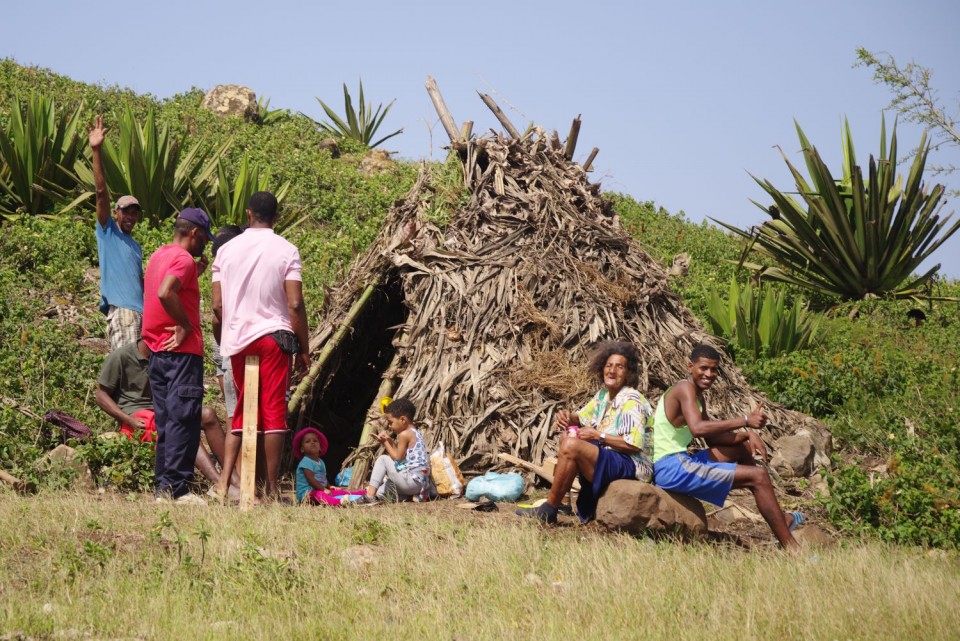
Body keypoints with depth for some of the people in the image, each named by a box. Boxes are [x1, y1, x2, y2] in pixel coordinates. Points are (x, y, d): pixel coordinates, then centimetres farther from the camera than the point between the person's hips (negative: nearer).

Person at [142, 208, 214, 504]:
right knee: (184, 421, -9)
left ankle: (163, 486, 11)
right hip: (182, 351, -9)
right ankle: (175, 487, -12)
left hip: (157, 351, 9)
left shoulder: (158, 256, 17)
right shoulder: (184, 259, -11)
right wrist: (185, 324, -18)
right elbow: (165, 293, -27)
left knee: (166, 423, 11)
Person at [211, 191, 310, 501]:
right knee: (274, 413, -1)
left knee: (242, 412, 12)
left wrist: (223, 340, 18)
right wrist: (304, 348, -2)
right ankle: (271, 488, -2)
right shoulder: (286, 251, -3)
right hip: (273, 336, -3)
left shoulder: (227, 249, 7)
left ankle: (224, 481, 2)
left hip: (236, 339, 4)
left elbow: (217, 306, 4)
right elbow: (295, 305, -9)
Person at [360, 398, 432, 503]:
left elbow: (398, 458, -8)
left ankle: (370, 496, -12)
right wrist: (389, 441, 9)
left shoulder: (404, 434, -11)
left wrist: (386, 443, 2)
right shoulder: (416, 433, 18)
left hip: (411, 481, -10)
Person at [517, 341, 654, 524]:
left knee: (571, 445, -25)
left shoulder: (631, 401, -15)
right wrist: (567, 417, -3)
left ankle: (549, 510, -16)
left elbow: (635, 445, -24)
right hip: (609, 457, 10)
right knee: (567, 438, 11)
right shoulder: (604, 394, 13)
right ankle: (558, 500, 3)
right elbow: (581, 418, 21)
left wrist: (599, 436, -18)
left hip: (630, 466, -10)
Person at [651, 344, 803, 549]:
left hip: (678, 462, 11)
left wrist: (747, 434, 2)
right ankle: (791, 547, -13)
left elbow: (711, 437, 19)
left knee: (742, 446, 24)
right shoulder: (685, 389, -13)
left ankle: (779, 519, 24)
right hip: (672, 468, -11)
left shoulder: (698, 395, 18)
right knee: (758, 476, -12)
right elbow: (697, 429, -30)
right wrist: (745, 421, -28)